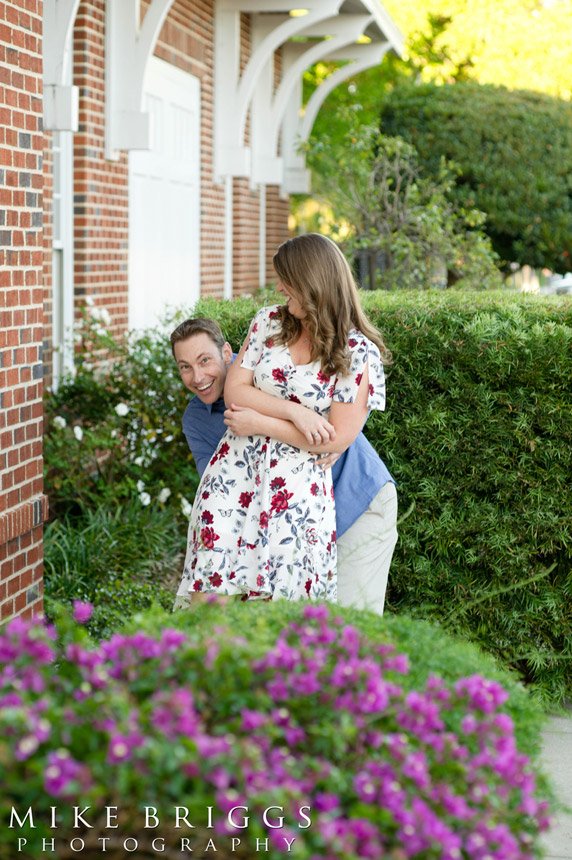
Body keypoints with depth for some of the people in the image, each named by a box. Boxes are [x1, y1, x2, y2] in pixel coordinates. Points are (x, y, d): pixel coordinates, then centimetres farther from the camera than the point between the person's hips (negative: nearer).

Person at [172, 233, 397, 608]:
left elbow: (336, 440, -11)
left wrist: (261, 423, -11)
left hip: (297, 490, -4)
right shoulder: (269, 323, 9)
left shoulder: (360, 353, -5)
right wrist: (295, 413, -13)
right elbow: (235, 390, 2)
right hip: (235, 475, 4)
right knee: (215, 596, -4)